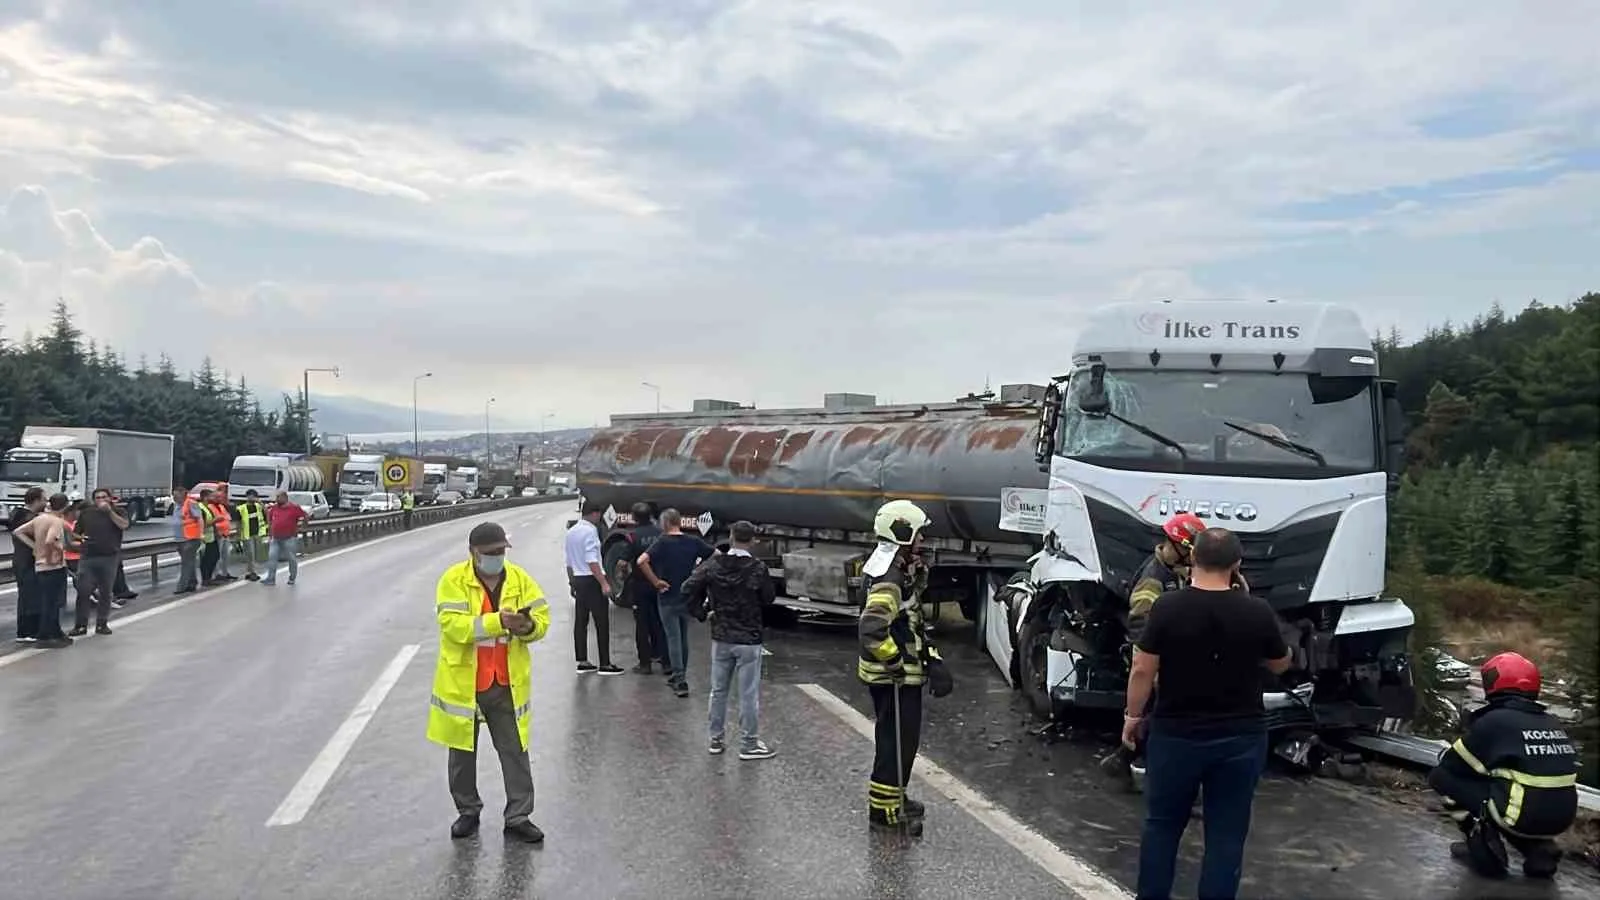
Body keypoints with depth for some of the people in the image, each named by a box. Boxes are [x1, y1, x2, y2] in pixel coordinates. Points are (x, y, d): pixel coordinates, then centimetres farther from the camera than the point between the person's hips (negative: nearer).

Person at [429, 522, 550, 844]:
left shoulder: (519, 578, 0)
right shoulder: (454, 579, -11)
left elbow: (542, 619, 0)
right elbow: (452, 624, -22)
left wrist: (529, 626, -24)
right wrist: (497, 621, -33)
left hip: (507, 683, 2)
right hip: (463, 682, -2)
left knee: (515, 751, 5)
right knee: (463, 752, 14)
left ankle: (518, 817, 15)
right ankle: (468, 811, 32)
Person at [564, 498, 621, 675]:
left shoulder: (571, 531, 13)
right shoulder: (590, 530, -14)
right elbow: (592, 561, -22)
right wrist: (604, 583, -23)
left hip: (577, 579, 9)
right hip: (591, 580, -9)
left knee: (580, 621, 11)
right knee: (602, 622, -4)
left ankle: (582, 662, 15)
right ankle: (605, 664, -3)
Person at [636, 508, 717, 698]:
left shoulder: (662, 542, -13)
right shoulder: (693, 542, -1)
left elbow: (642, 561, -26)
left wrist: (655, 581, -17)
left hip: (668, 598, -4)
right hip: (688, 597, 4)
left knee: (673, 639, 0)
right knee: (683, 638, 18)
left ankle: (680, 681, -4)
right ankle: (679, 674, 29)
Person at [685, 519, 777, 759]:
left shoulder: (713, 564, -5)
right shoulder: (758, 569, -15)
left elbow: (688, 589, -8)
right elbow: (769, 599, -5)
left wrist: (700, 613, 3)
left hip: (720, 638, 4)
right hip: (748, 640, -4)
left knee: (718, 690, 16)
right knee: (749, 694, 5)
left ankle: (716, 739, 24)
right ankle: (749, 744, 12)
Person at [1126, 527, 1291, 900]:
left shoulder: (1168, 607, -13)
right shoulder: (1258, 611, -9)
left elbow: (1142, 670, -9)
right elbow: (1281, 665, 8)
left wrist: (1133, 716, 5)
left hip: (1176, 734, -1)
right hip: (1241, 737, 1)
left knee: (1162, 824, 16)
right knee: (1226, 832, 11)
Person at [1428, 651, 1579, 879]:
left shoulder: (1494, 721, -7)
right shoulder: (1554, 724, 12)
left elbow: (1450, 764, 2)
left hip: (1524, 817, -7)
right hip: (1562, 818, 7)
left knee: (1441, 776, 5)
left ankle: (1486, 851, 5)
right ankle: (1540, 852, 16)